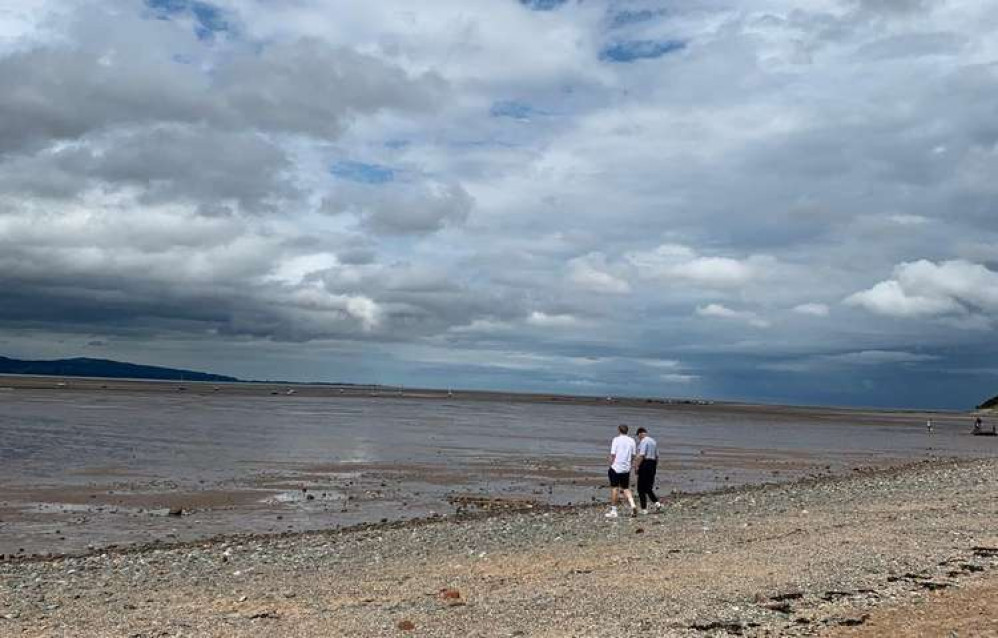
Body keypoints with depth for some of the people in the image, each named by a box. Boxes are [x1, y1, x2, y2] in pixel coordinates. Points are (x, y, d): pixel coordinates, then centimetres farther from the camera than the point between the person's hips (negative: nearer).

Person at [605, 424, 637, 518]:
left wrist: (611, 465, 0)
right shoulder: (631, 440, 6)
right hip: (626, 468, 4)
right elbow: (633, 456, 9)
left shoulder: (616, 439, -7)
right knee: (626, 488, 14)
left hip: (616, 468, -4)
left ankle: (613, 511, 5)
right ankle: (632, 505, -6)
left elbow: (613, 455, -10)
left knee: (614, 488, 3)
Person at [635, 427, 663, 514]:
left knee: (641, 488, 0)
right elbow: (657, 456, 17)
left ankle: (644, 508, -1)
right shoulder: (653, 441, 15)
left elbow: (641, 455, -20)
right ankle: (656, 502, -5)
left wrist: (637, 466, -17)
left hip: (645, 464, -8)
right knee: (649, 487, 15)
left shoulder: (643, 441, -10)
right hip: (653, 464, 8)